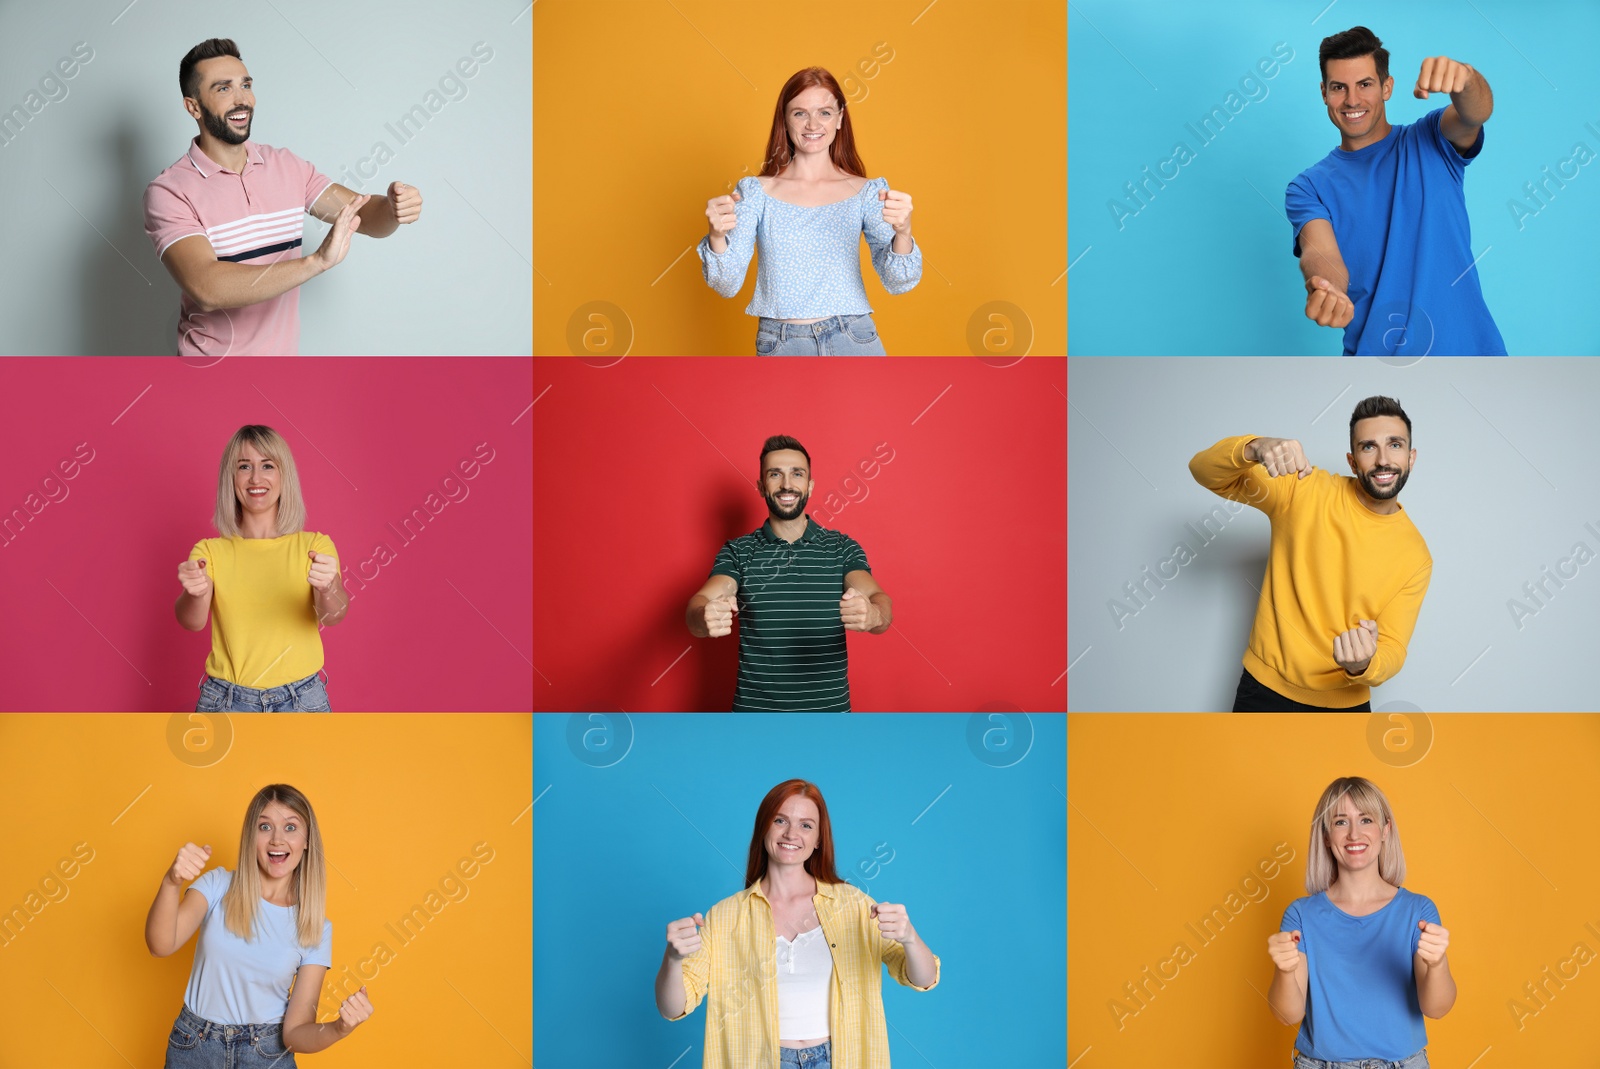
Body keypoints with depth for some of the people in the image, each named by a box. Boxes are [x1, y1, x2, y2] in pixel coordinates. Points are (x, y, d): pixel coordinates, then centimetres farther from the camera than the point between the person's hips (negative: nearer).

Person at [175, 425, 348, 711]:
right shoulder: (210, 551, 2)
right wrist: (195, 593, -37)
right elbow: (193, 621, -15)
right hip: (226, 701, 0)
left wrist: (327, 588, -40)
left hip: (302, 699, 0)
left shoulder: (314, 546, 0)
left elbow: (334, 615, -17)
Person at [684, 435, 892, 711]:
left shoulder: (844, 548, -1)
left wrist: (872, 614, -41)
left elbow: (879, 601, -16)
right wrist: (706, 617, -42)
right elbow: (700, 603, -17)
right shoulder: (737, 552, -1)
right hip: (755, 709, 0)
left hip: (829, 707, 0)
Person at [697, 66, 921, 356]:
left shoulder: (867, 192, 0)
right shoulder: (755, 192, 0)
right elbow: (727, 284, -5)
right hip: (780, 346, 0)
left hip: (853, 342, 0)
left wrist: (902, 233, -30)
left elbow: (897, 281, -8)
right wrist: (718, 237, -27)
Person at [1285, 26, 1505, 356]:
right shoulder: (1309, 187, 2)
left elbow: (1477, 112, -19)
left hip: (1466, 347, 0)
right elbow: (1319, 252, -17)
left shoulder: (1432, 142, 2)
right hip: (1375, 353, 0)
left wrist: (1464, 77, -43)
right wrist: (1324, 290, -41)